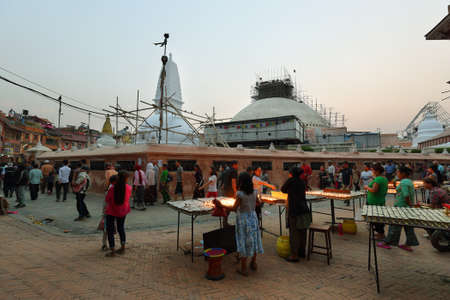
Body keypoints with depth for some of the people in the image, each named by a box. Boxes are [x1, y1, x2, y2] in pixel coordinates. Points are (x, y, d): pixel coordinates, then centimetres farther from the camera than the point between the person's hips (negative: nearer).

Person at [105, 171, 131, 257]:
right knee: (121, 228, 21)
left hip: (111, 211, -3)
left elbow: (107, 200, -7)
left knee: (110, 230, 8)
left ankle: (113, 251, 7)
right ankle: (122, 247, 26)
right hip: (123, 211, 3)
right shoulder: (129, 188, -14)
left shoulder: (112, 188, -19)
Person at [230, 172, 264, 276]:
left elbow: (234, 208, -18)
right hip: (253, 217, 6)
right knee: (253, 240, 18)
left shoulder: (240, 194, -20)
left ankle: (244, 268, 15)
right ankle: (253, 263, 35)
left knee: (243, 242, 5)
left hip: (243, 218, -5)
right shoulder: (254, 192, -3)